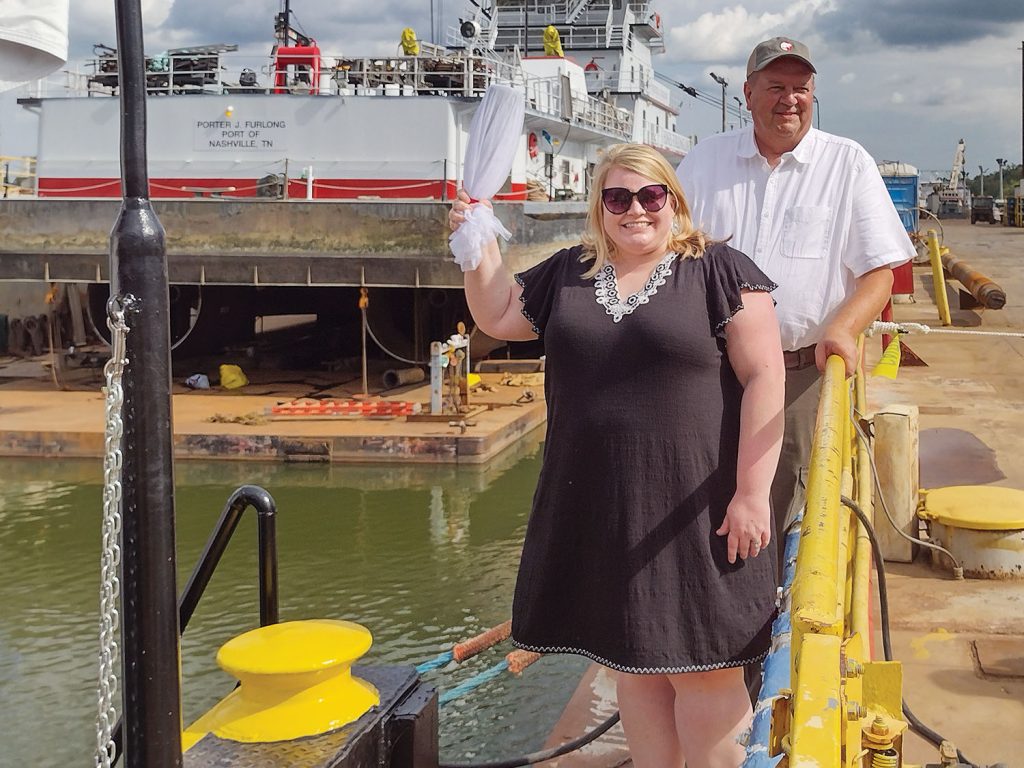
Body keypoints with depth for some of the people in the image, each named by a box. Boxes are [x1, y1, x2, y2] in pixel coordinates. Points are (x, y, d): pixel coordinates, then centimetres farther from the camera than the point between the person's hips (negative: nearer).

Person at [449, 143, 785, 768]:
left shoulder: (719, 270, -5)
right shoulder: (568, 274, 11)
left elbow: (763, 378, -10)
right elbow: (497, 316, 23)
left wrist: (752, 492, -16)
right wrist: (480, 244, 6)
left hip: (691, 513, -5)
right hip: (600, 507, 5)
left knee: (702, 667, 0)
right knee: (632, 660, 15)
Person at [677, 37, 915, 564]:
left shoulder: (849, 165, 5)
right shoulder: (704, 161, 12)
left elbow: (879, 271, 0)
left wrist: (842, 328, -18)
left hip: (807, 374, -2)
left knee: (789, 512, -1)